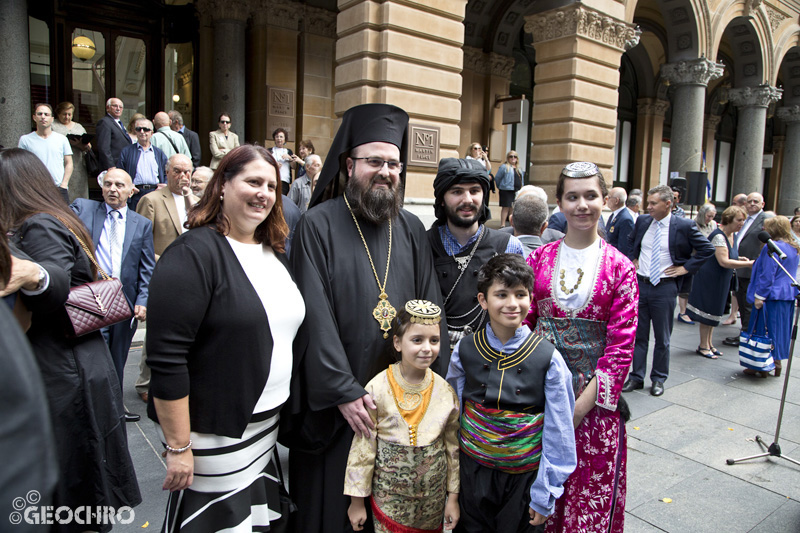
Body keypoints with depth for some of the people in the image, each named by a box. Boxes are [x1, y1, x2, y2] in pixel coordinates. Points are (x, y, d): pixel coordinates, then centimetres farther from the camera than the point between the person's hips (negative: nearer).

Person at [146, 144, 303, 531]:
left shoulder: (273, 253, 8)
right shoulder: (194, 254, -17)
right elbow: (166, 359, -21)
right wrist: (178, 447, -18)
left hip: (267, 426, 7)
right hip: (212, 435, -7)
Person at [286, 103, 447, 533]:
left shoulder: (411, 229, 7)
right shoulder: (319, 224, -7)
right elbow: (316, 315, -13)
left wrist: (435, 383, -1)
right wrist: (343, 391, -17)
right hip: (335, 400, -4)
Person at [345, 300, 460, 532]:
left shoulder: (445, 391, -7)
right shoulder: (377, 389, -15)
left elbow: (452, 446, 2)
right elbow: (363, 447, -9)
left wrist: (453, 497, 7)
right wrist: (357, 500, -4)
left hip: (433, 496, 2)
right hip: (388, 494, -2)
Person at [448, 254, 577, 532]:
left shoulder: (548, 358, -14)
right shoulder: (464, 351, -8)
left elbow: (558, 432, -7)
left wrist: (545, 494, -4)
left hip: (525, 476, -2)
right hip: (473, 470, 2)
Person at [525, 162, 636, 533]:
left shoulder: (620, 268, -3)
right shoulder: (539, 259, 2)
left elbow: (621, 349, -7)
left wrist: (578, 408, -12)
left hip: (594, 404, -1)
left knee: (591, 503, 10)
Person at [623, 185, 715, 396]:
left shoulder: (684, 226, -8)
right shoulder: (642, 221, 3)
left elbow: (707, 249, 0)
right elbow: (631, 242, 23)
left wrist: (685, 268, -5)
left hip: (665, 287, -3)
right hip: (640, 284, 3)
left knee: (662, 338, 9)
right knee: (638, 335, 9)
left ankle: (659, 379, 24)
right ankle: (636, 377, 20)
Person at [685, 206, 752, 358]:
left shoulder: (731, 235, 7)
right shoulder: (718, 236, -22)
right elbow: (723, 261, -28)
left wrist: (740, 259, 3)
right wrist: (748, 264, -26)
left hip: (720, 281, 9)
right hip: (710, 278, -9)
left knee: (713, 312, 15)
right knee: (708, 311, 0)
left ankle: (709, 344, 26)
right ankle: (703, 346, 11)